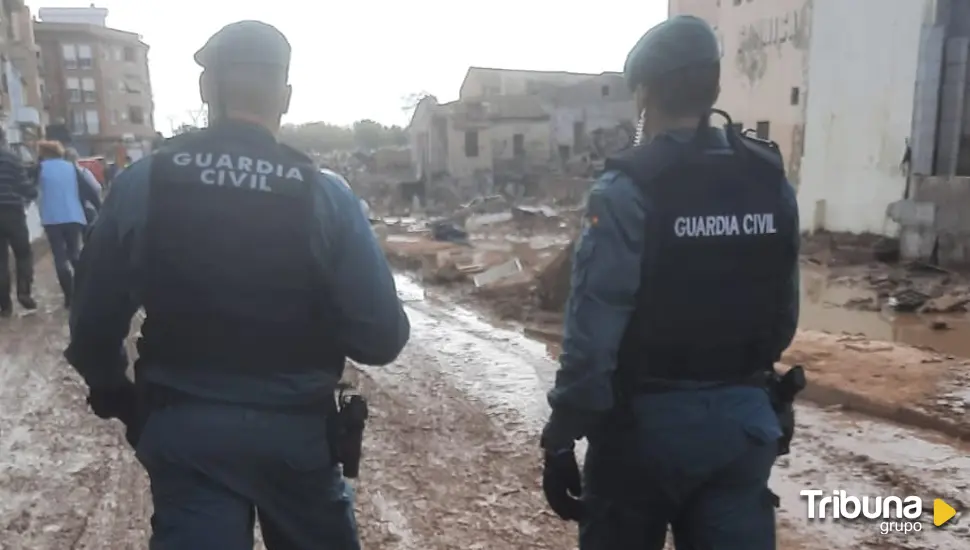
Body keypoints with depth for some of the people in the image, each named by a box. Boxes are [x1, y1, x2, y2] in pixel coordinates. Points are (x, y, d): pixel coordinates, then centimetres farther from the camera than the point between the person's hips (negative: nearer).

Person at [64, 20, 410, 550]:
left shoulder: (139, 184, -7)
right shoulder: (325, 195, -14)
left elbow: (93, 325, 0)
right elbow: (382, 339, -14)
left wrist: (120, 403, 18)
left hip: (181, 431, 0)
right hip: (294, 431, 1)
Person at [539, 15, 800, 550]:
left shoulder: (627, 190, -16)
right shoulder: (771, 181, 1)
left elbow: (594, 330, -20)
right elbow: (783, 312, 6)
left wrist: (561, 437, -12)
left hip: (648, 419, -4)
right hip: (746, 418, 5)